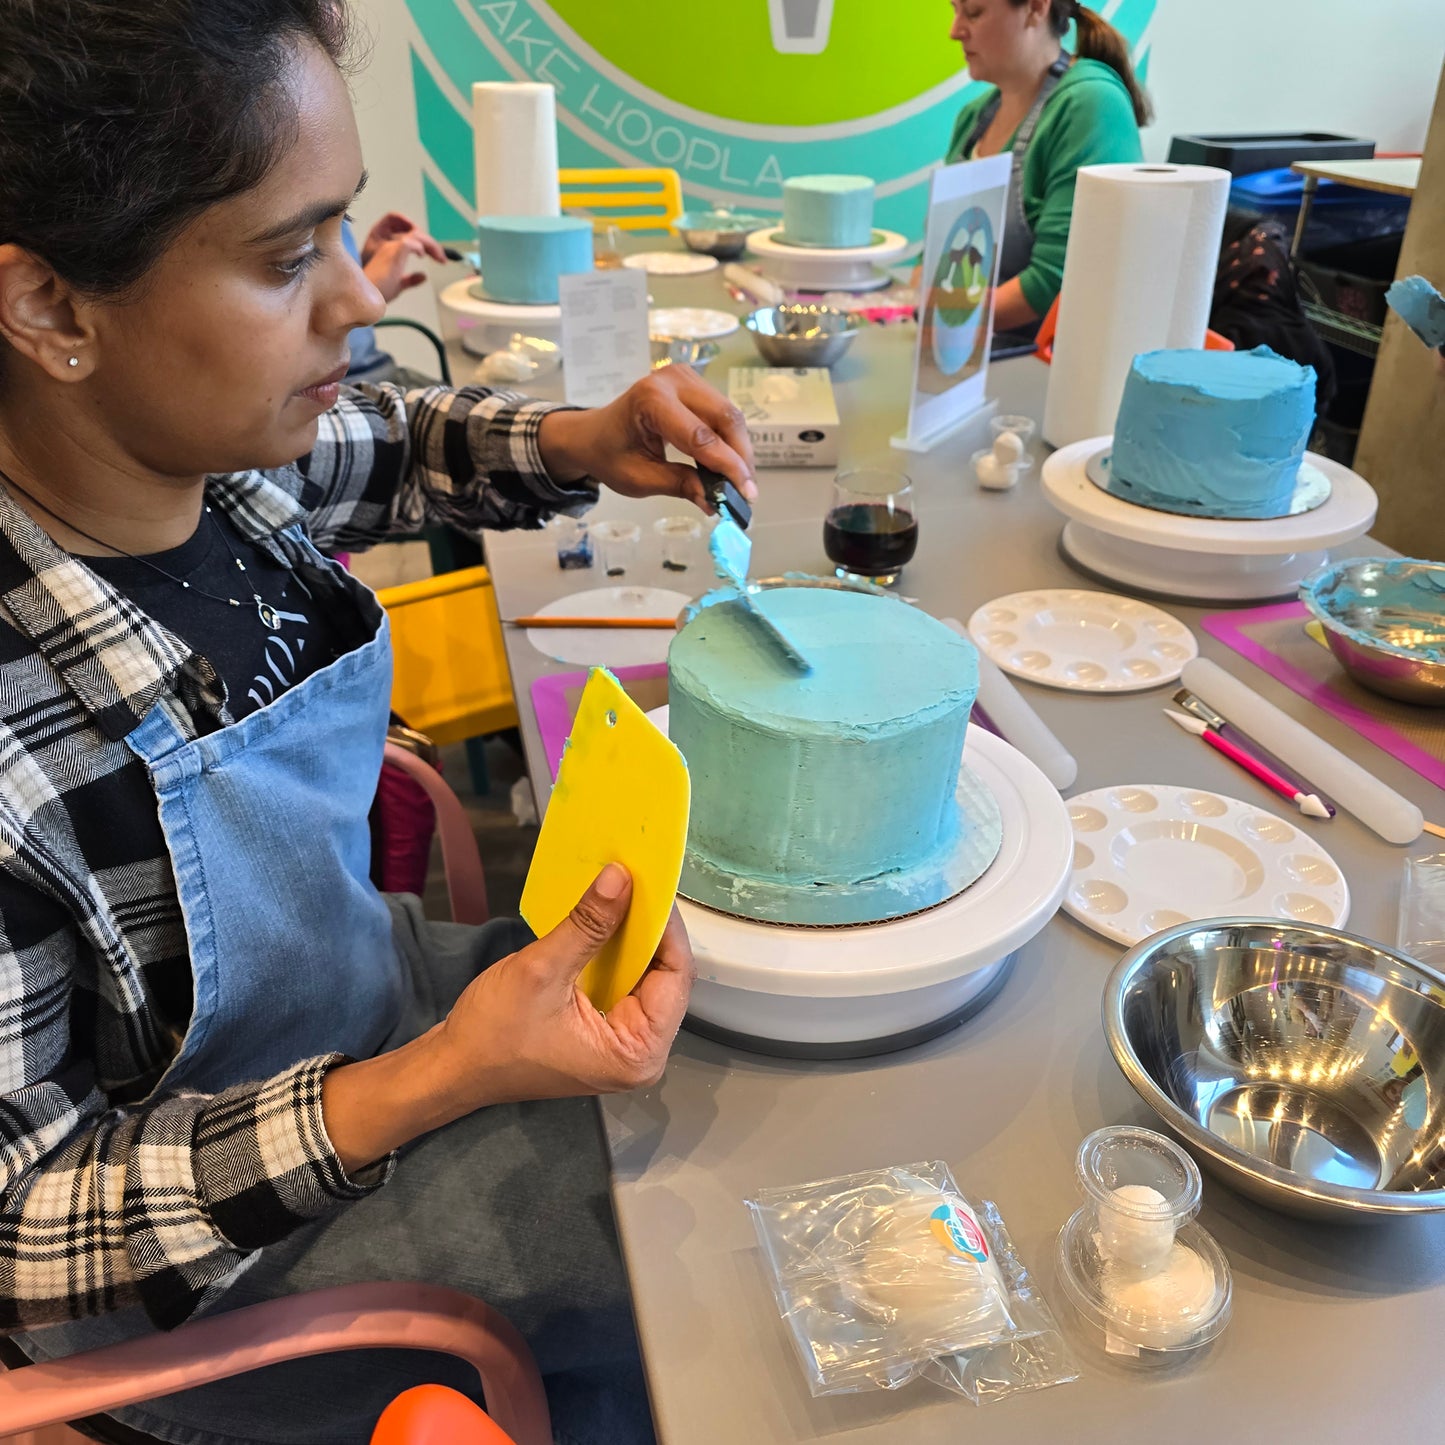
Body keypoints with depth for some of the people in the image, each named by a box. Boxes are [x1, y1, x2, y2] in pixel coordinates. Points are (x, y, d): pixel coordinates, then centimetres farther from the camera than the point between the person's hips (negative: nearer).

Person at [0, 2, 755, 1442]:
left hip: (377, 996, 6)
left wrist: (585, 442, -10)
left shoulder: (221, 456, -16)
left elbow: (390, 442, 9)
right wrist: (428, 1088, -35)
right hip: (207, 1277, -6)